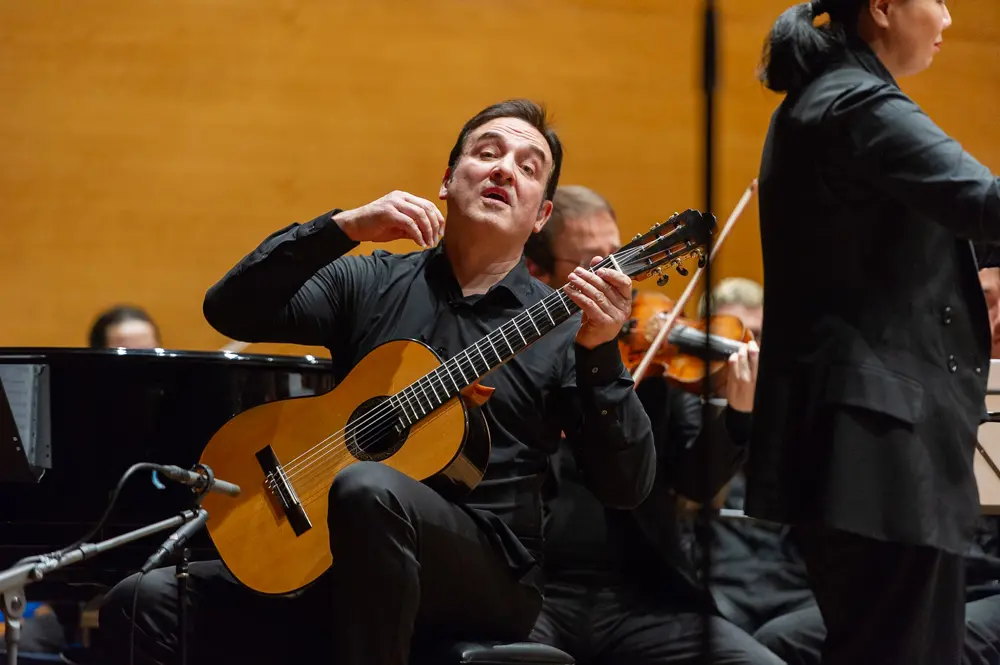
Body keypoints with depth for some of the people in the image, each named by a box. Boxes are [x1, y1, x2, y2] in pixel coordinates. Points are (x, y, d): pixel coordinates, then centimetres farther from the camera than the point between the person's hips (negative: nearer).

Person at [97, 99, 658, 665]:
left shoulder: (559, 326, 3)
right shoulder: (371, 284, 12)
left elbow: (629, 487, -5)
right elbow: (229, 311, 0)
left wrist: (599, 355, -19)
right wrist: (342, 228, -10)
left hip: (486, 585, -2)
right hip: (335, 561, 3)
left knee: (369, 489, -36)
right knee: (143, 603, -16)